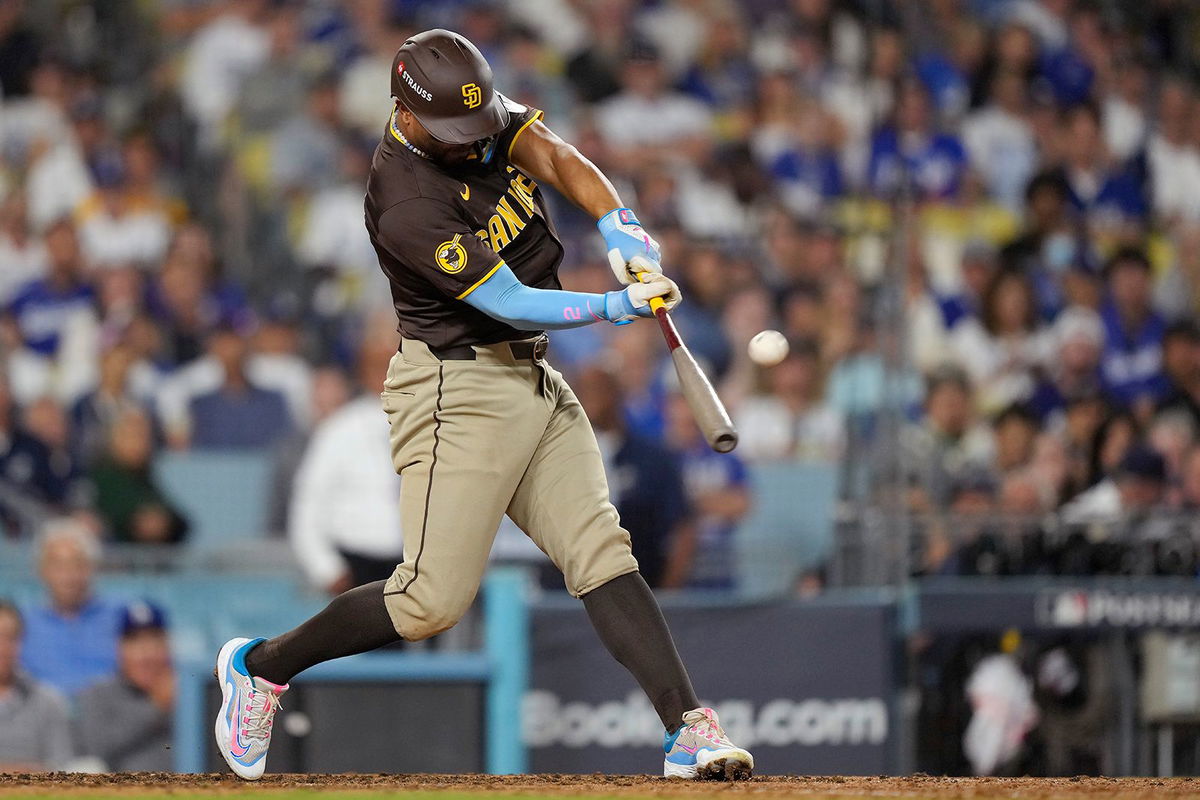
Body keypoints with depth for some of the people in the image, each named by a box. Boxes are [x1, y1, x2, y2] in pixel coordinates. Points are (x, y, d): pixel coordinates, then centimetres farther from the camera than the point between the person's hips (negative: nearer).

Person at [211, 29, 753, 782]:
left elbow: (558, 160, -9)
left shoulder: (480, 113, 1)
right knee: (435, 598, -10)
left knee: (601, 551, -4)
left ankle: (690, 729, -11)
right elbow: (511, 303, -22)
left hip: (535, 381, 8)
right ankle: (260, 667, 9)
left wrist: (622, 231, -25)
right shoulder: (407, 206, -23)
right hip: (458, 390, -8)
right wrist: (619, 307, -25)